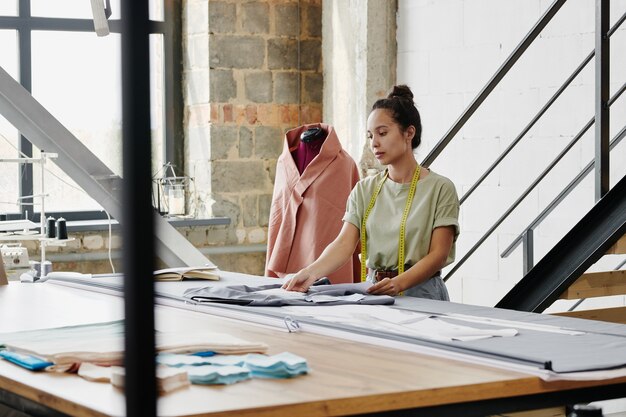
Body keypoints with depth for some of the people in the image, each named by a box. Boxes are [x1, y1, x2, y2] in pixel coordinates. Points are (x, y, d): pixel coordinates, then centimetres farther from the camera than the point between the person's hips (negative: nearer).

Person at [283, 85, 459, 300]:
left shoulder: (440, 188, -1)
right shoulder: (364, 190, 12)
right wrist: (311, 272, -19)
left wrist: (399, 283, -24)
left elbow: (438, 254, -7)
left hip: (421, 292, -3)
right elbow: (344, 243, 0)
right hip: (373, 292, 4)